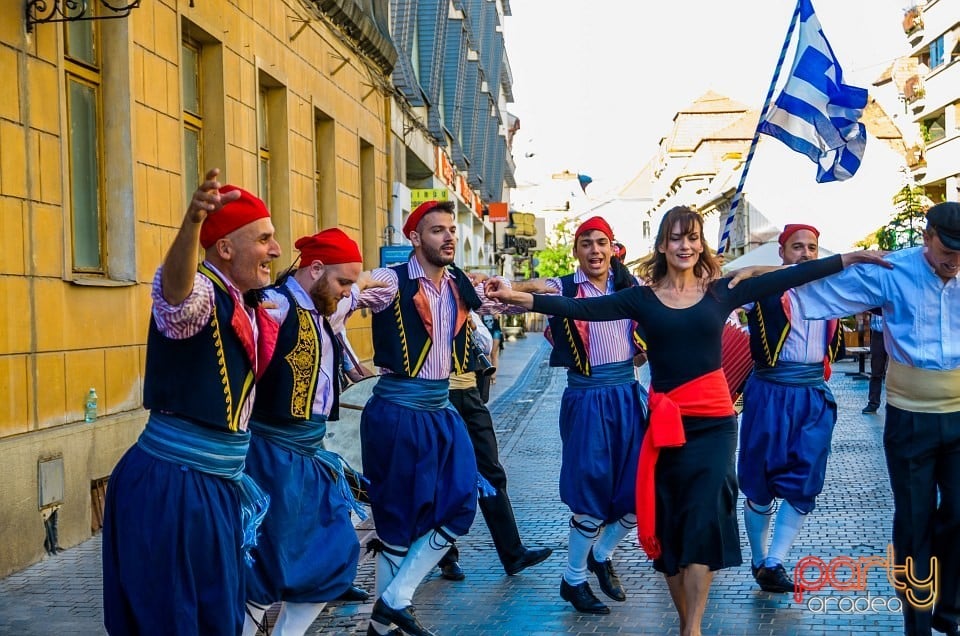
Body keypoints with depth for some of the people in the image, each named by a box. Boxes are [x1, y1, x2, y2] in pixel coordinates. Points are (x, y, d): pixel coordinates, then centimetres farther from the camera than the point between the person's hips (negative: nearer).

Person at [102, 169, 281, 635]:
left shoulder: (248, 312, 9)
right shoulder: (200, 295, -17)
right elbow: (175, 287, -42)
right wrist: (193, 222, -59)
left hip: (218, 487, 9)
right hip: (171, 487, -9)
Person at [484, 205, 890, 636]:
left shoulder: (721, 292, 3)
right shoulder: (642, 298, 0)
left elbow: (789, 278, 0)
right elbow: (583, 308, -12)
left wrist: (850, 259, -4)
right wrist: (521, 298, -25)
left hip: (714, 422, 0)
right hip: (666, 422, 1)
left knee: (703, 521, -5)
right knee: (668, 524, 8)